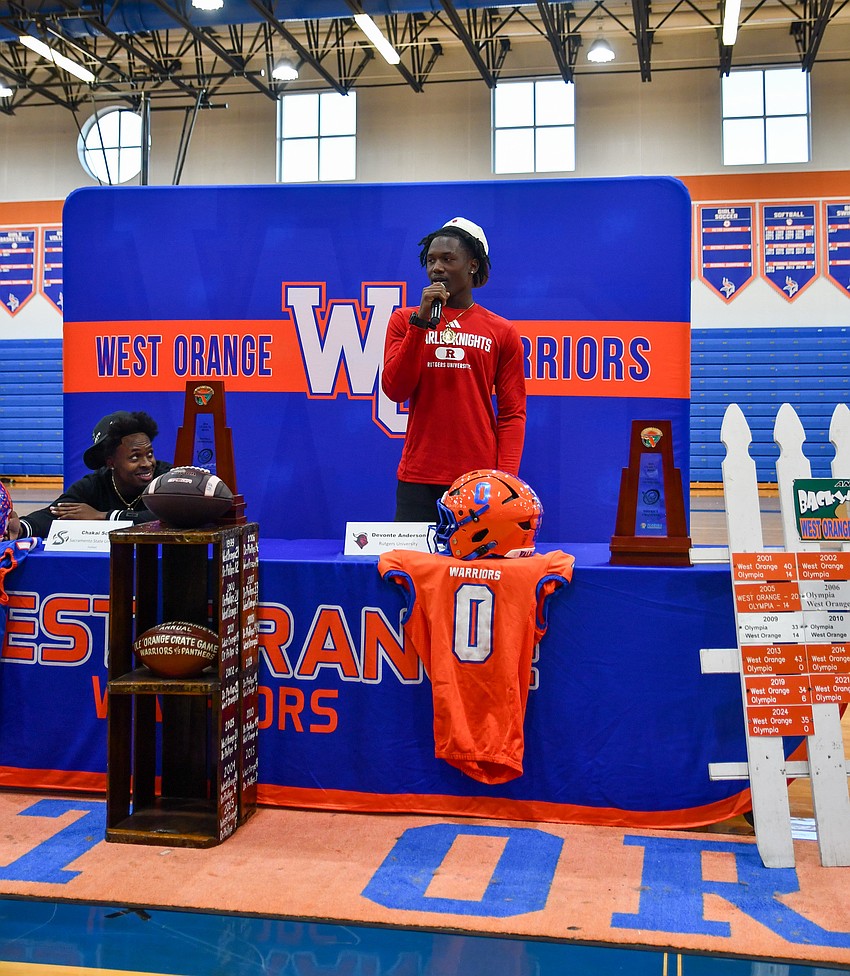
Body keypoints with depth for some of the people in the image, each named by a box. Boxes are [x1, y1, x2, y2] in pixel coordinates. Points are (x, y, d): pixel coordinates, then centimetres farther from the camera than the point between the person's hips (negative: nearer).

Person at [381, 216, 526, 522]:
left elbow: (512, 413, 4)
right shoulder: (404, 320, 9)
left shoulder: (502, 332, 6)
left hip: (479, 480, 0)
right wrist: (421, 321, -9)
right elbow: (395, 390, -4)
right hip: (418, 478, 1)